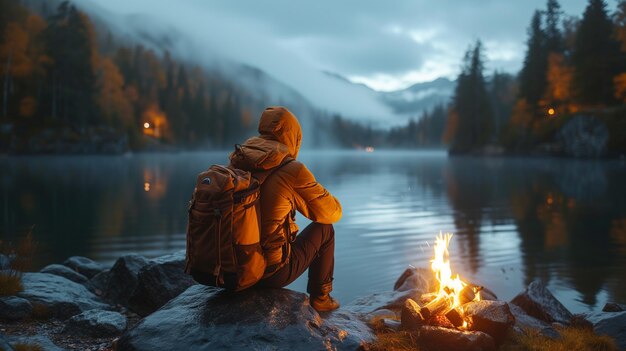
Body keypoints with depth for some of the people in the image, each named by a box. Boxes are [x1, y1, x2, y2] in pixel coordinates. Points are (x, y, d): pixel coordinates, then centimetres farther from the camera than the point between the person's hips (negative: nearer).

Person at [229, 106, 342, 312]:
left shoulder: (235, 164, 1)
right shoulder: (292, 170, -16)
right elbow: (332, 213, -3)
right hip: (272, 273, -6)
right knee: (323, 230, 17)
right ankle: (320, 298, 30)